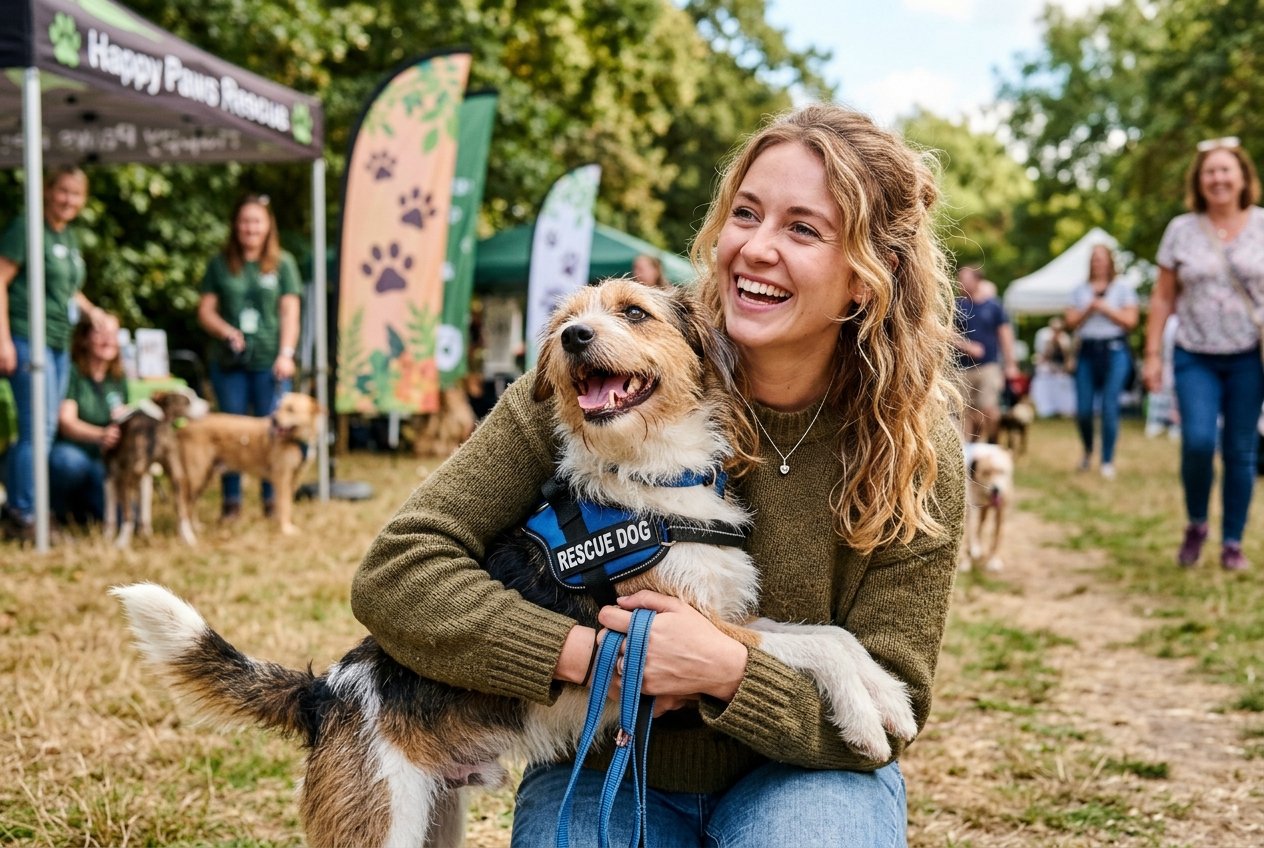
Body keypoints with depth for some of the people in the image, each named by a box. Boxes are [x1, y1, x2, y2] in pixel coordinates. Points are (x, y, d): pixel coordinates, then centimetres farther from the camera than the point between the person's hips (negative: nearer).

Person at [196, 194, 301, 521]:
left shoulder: (283, 263, 7)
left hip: (269, 360, -1)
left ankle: (273, 500, 9)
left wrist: (286, 353, -8)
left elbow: (290, 312, 2)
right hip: (229, 361, 1)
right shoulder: (220, 264, 10)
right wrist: (226, 331, -9)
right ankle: (231, 501, 13)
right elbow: (205, 310, 9)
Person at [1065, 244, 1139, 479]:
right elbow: (1071, 322, 5)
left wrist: (1104, 307, -7)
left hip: (1114, 351, -2)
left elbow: (1130, 320, -3)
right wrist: (1089, 308, -9)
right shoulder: (1079, 291, 15)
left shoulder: (1122, 289, 8)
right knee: (1083, 410, -3)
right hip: (1087, 351, 2)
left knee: (1109, 407, -9)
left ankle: (1108, 461, -2)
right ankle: (1088, 451, 24)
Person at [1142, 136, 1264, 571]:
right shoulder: (1181, 230, 4)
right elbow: (1163, 297, 7)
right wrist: (1153, 354, 2)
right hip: (1195, 358, 0)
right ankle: (1196, 523, 10)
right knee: (1198, 441, -15)